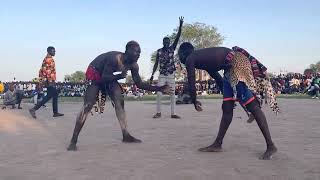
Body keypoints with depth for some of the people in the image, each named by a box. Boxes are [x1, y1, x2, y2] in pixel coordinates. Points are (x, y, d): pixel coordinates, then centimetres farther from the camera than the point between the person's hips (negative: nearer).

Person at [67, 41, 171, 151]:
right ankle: (73, 141, -16)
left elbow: (139, 84, -4)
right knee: (88, 105, -17)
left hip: (108, 76, 8)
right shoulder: (115, 58, -32)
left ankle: (126, 135, 5)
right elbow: (104, 78, -33)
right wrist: (119, 76, -49)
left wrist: (159, 89, -9)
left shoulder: (133, 65, -10)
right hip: (94, 73, -8)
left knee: (120, 102, -2)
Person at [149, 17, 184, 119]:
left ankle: (173, 113, 7)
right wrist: (152, 75, -2)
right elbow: (156, 64, 5)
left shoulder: (172, 49, 1)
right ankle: (158, 112, 8)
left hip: (171, 75, 0)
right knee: (159, 94, -4)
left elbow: (177, 37, -10)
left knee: (172, 95, 2)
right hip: (162, 75, 0)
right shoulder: (159, 51, 1)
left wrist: (180, 25, -20)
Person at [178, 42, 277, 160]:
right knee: (227, 108, 10)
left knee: (252, 106, -9)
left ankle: (271, 146, -6)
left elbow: (191, 84, 1)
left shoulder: (190, 59, 0)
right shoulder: (202, 56, 25)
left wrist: (195, 102, 17)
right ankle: (217, 144, 18)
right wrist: (225, 94, 38)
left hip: (237, 63, -10)